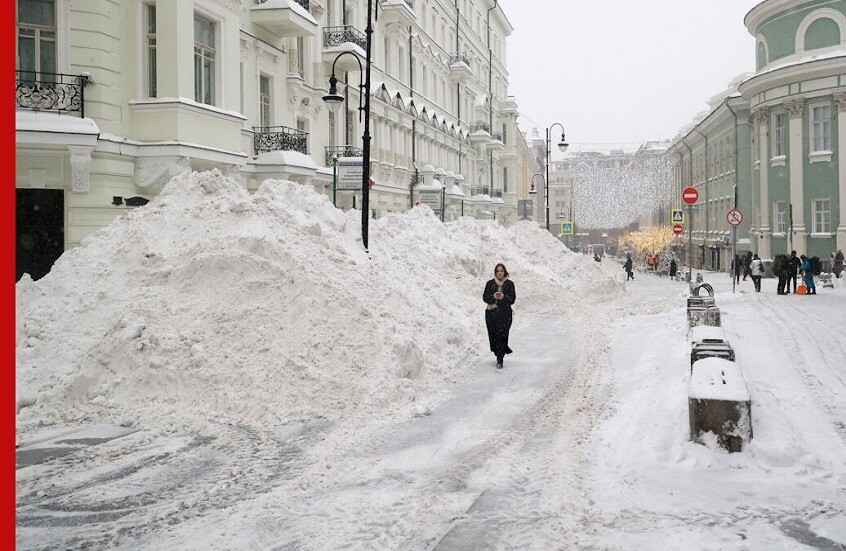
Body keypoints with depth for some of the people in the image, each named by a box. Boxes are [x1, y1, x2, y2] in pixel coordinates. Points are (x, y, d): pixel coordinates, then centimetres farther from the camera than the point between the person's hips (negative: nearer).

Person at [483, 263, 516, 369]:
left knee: (501, 335, -11)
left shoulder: (509, 284, 5)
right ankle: (498, 354, 23)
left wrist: (504, 297, -19)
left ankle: (499, 360, -9)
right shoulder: (490, 283, 8)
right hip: (491, 313, 2)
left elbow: (512, 299, 0)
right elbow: (485, 297, 3)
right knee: (493, 335, 1)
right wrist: (493, 296, -16)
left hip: (505, 313, -2)